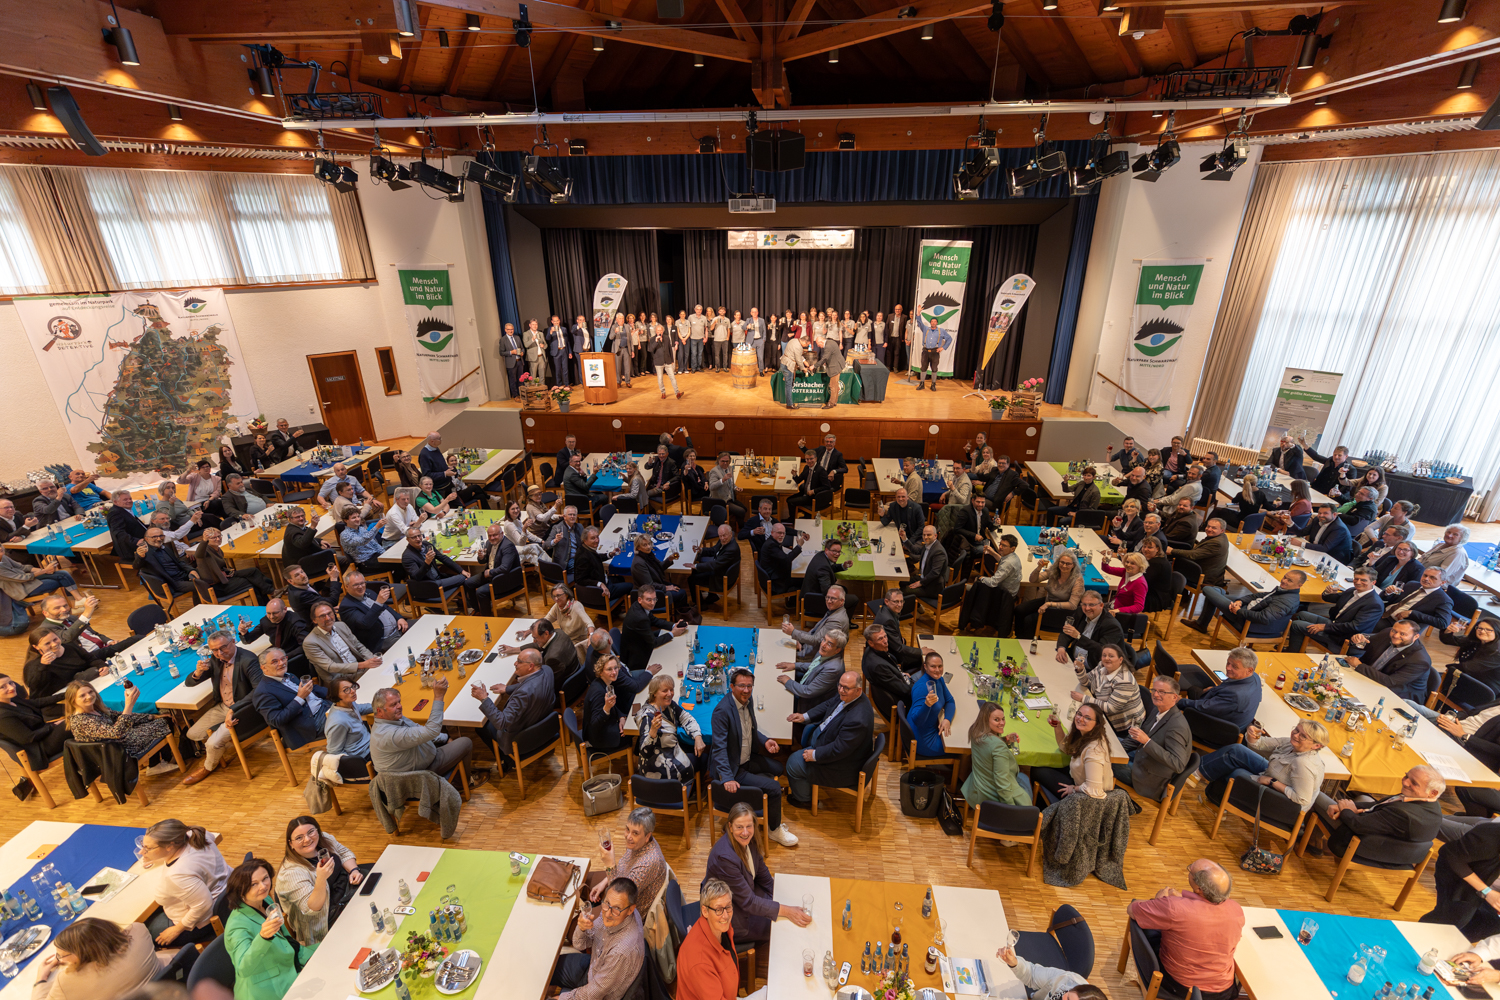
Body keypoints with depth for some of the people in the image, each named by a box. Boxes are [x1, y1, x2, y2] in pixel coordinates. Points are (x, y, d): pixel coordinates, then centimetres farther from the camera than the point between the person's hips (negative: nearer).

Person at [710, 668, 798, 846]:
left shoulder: (747, 702, -1)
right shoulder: (722, 711, -28)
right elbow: (719, 748, -30)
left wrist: (765, 741, -3)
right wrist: (727, 778, -36)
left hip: (747, 759, 9)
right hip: (733, 768, -9)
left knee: (779, 768, 19)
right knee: (774, 787, -12)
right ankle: (775, 830, 9)